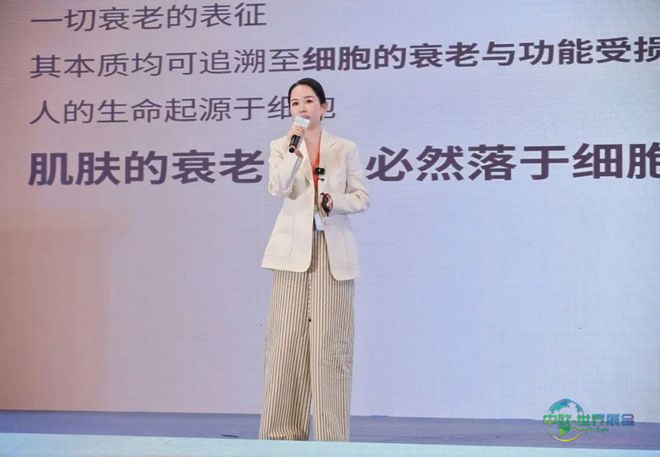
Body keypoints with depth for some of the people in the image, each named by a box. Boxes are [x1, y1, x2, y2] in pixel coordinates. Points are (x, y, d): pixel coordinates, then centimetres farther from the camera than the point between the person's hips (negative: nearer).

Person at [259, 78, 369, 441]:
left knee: (330, 343, -3)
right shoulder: (280, 146, 7)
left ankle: (331, 435, 2)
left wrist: (337, 201, -13)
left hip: (333, 251, 0)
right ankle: (282, 432, 5)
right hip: (293, 251, 0)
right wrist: (294, 148, -18)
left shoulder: (345, 149, 7)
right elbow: (277, 189, -10)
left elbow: (362, 197, 6)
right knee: (287, 341, -2)